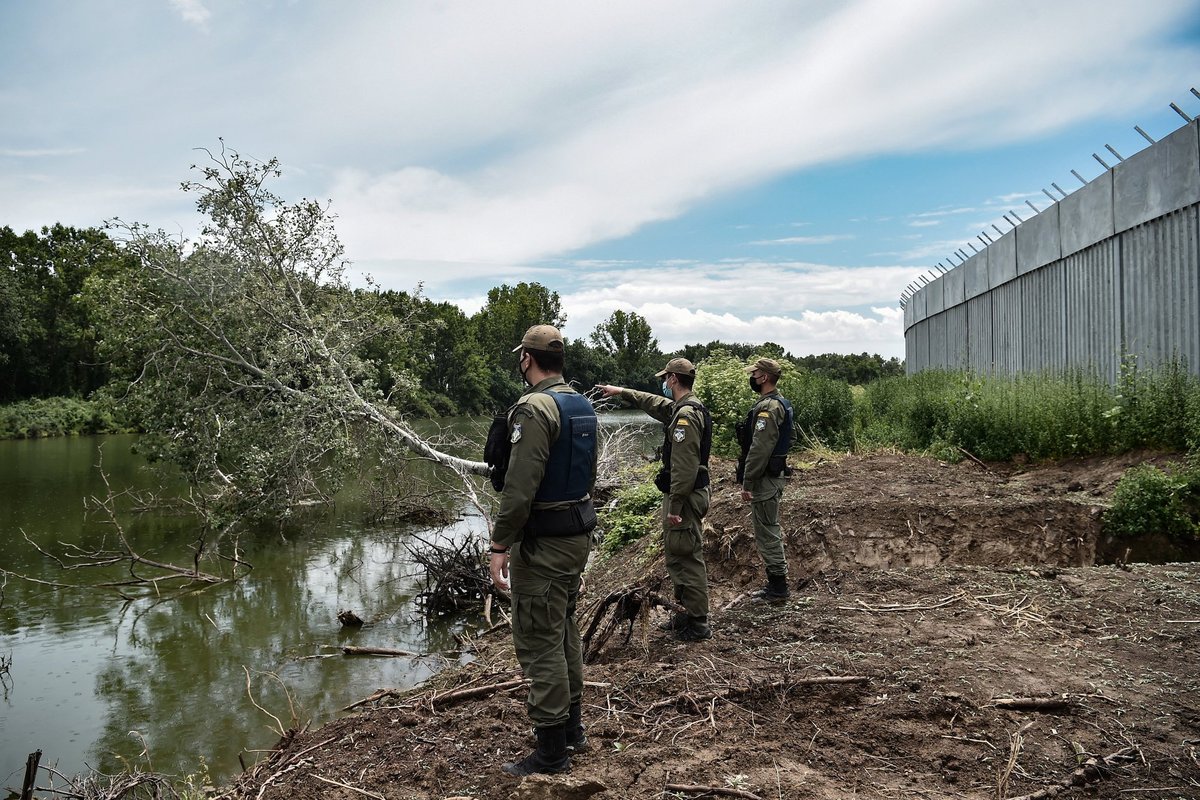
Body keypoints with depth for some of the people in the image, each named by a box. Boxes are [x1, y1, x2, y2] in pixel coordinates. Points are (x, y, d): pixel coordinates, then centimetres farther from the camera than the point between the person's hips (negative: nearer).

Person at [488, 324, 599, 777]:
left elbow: (520, 486, -24)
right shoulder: (582, 405, 9)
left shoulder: (534, 408, -19)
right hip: (578, 533, 10)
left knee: (539, 644, -1)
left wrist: (499, 545, -19)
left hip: (542, 542, -9)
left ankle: (552, 751, 8)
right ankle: (572, 728, 32)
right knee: (564, 631, 20)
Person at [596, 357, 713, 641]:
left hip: (685, 496, -11)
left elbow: (685, 466, -25)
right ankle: (690, 614, 26)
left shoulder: (686, 414, -20)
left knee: (687, 558, -4)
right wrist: (622, 392, 38)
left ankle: (698, 625, 4)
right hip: (686, 493, 11)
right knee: (677, 555, 17)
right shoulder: (681, 408, 12)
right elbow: (654, 403, 32)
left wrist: (675, 506, -24)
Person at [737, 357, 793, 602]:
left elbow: (759, 449, -24)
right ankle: (776, 583, 25)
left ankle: (777, 588, 4)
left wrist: (747, 483, -19)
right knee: (770, 532, 17)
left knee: (767, 533, -3)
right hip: (775, 474, 11)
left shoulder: (767, 407, -20)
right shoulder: (780, 403, 14)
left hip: (765, 479, -11)